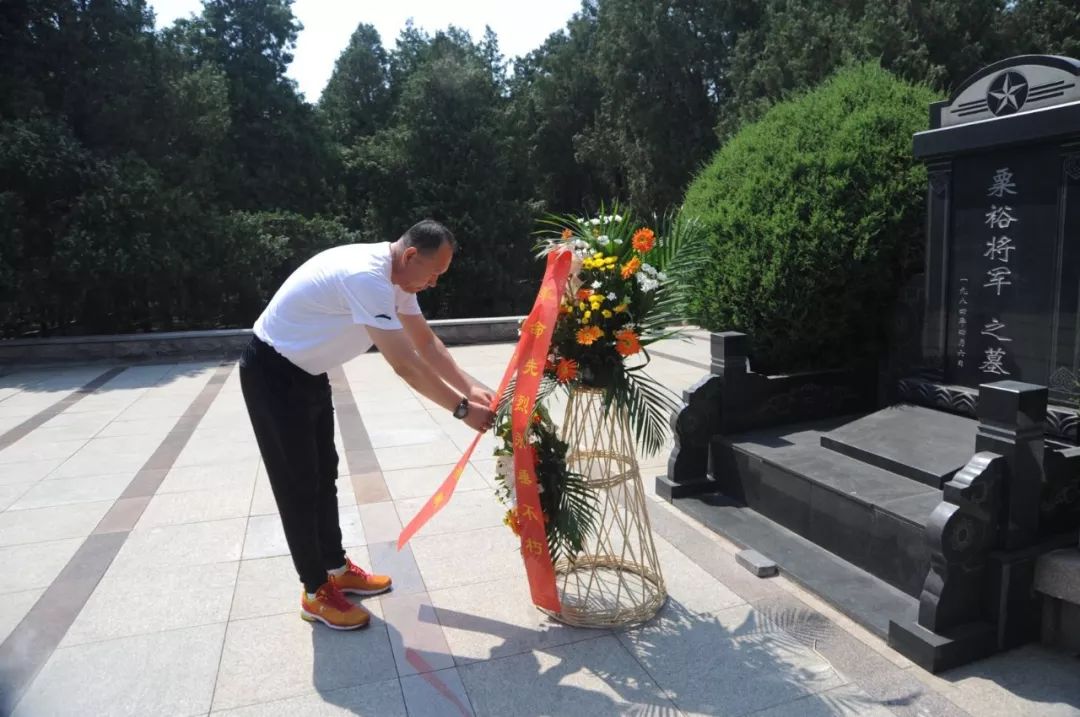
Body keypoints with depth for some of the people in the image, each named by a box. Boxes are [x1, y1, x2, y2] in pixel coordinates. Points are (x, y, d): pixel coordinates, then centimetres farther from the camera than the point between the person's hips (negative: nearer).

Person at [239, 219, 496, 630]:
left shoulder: (394, 276, -1)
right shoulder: (366, 277, -33)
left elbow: (425, 341, 5)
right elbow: (406, 365, -33)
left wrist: (470, 387, -3)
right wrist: (462, 409, -25)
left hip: (307, 372, 10)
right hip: (273, 374, -10)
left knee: (323, 474, 16)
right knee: (298, 484, -1)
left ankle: (336, 568, 31)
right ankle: (316, 593, 13)